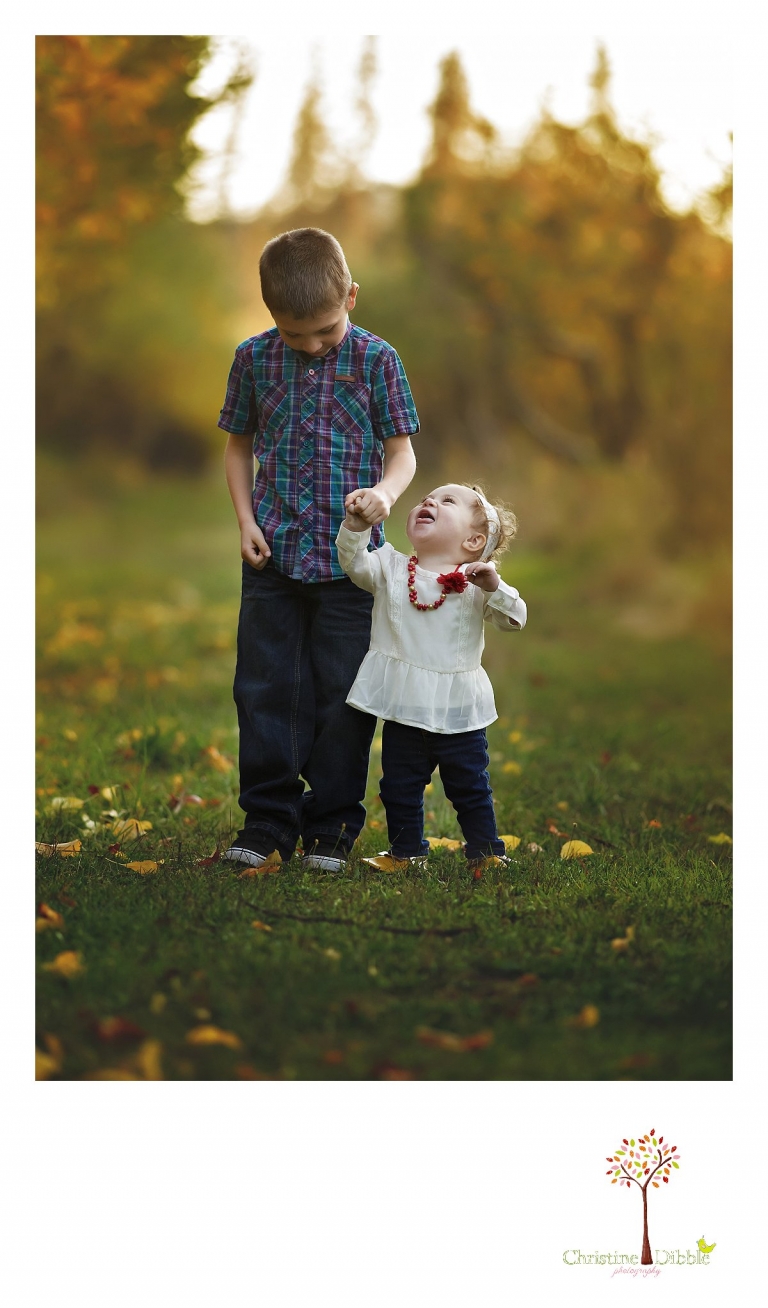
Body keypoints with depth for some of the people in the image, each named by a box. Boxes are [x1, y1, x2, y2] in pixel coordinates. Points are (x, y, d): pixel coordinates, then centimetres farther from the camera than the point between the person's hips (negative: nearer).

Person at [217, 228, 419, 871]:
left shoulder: (376, 359, -3)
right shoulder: (255, 359, 3)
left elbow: (403, 452, 1)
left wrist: (384, 492, -21)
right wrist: (246, 520, 2)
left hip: (348, 556, -2)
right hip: (273, 554, 2)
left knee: (342, 695, 3)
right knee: (264, 689, 5)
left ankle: (331, 827, 14)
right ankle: (267, 821, 15)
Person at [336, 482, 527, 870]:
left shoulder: (477, 582, -3)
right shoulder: (390, 568, 3)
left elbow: (515, 619, -8)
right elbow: (355, 564, -9)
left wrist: (494, 588, -25)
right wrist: (356, 527, -24)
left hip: (459, 712, -2)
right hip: (403, 707, 2)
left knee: (470, 787, 8)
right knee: (399, 786, 11)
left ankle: (485, 850, 22)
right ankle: (406, 850, 26)